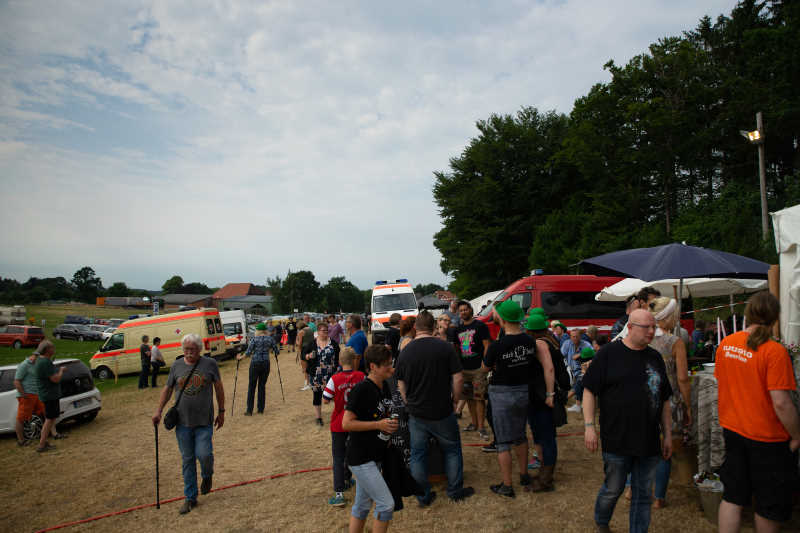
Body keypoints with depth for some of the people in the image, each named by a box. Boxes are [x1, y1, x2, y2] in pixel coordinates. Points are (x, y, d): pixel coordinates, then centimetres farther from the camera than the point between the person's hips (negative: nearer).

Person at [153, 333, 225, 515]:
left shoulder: (210, 364, -2)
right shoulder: (176, 366, 4)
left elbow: (219, 388, 5)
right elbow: (167, 389, 13)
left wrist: (221, 411, 6)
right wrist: (159, 411, 5)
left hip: (204, 421, -2)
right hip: (182, 421, 2)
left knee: (204, 454, -11)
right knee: (187, 460, 8)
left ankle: (207, 476, 25)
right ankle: (190, 498, 21)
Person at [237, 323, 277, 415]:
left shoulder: (254, 339, -5)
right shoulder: (270, 338, 2)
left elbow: (248, 352, -11)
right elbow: (276, 351, 4)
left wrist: (240, 357, 4)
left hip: (255, 364, -3)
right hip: (266, 363, 3)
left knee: (252, 387, 4)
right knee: (262, 386, 12)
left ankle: (249, 411, 6)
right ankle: (261, 409, 14)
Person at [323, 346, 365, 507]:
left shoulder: (334, 379, -16)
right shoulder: (362, 377, -10)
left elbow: (325, 400, -12)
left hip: (339, 424, -3)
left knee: (338, 458, 3)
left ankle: (339, 494, -4)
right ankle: (346, 480, 41)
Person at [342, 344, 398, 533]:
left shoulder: (384, 388, 6)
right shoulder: (361, 389, -20)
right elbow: (346, 424, -22)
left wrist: (390, 423, 4)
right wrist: (378, 424, -22)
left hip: (375, 457, 8)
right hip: (360, 458, -8)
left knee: (362, 505, 18)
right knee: (386, 504, -7)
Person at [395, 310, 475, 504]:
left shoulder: (405, 352, -2)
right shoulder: (445, 347, -11)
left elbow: (401, 386, 6)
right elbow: (458, 379, -11)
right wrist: (455, 399, 4)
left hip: (416, 414, 2)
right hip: (442, 412, -2)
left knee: (418, 454, 14)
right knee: (452, 450, 17)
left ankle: (423, 495, 22)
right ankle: (455, 490, 27)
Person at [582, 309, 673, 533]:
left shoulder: (655, 357, 9)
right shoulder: (608, 353, -6)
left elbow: (664, 401, 15)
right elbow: (589, 390, -7)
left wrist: (668, 435, 12)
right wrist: (589, 426, -12)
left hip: (649, 443, 4)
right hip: (617, 441, -4)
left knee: (643, 494, 11)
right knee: (613, 489, 9)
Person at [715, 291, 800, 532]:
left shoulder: (726, 344, -2)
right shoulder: (774, 351, -21)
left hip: (732, 430, 5)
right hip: (766, 436, -5)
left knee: (732, 497, 15)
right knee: (769, 506, 16)